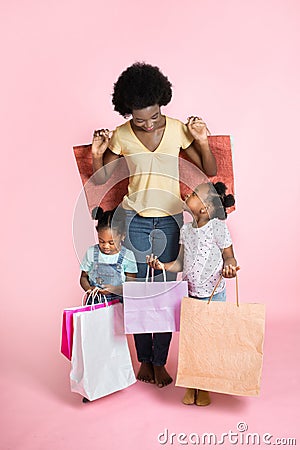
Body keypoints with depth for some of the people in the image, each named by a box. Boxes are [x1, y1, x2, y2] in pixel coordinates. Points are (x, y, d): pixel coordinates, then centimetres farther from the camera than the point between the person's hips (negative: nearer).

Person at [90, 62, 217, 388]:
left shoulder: (178, 130, -2)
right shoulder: (121, 136, -1)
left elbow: (210, 171, 1)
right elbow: (99, 179, 5)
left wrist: (202, 142, -14)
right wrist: (97, 154, -12)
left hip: (169, 221, 0)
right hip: (134, 221, 0)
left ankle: (160, 361, 18)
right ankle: (144, 358, 23)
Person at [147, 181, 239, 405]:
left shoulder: (218, 227, -11)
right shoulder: (186, 229, 6)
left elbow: (229, 255, -6)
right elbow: (181, 263, 11)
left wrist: (229, 266, -27)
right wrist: (162, 265, -3)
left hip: (213, 294, -5)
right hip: (190, 294, 5)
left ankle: (204, 388, 24)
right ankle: (191, 385, 27)